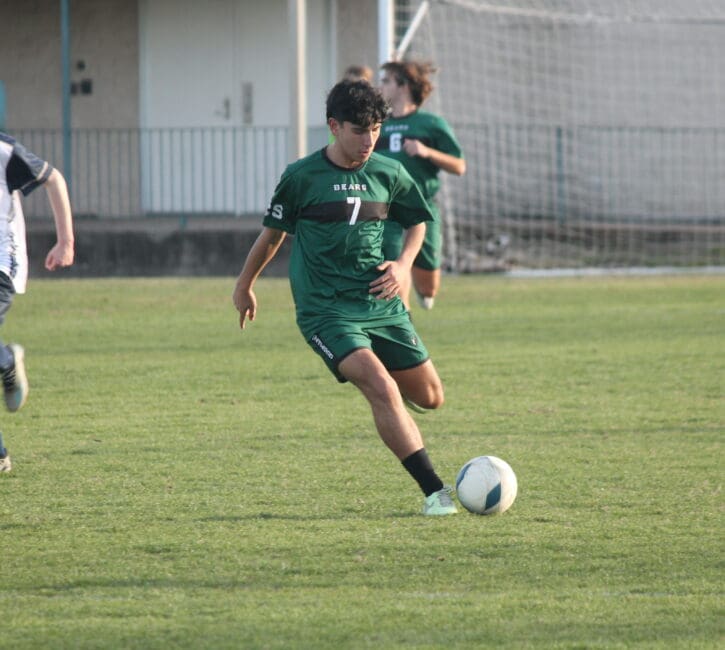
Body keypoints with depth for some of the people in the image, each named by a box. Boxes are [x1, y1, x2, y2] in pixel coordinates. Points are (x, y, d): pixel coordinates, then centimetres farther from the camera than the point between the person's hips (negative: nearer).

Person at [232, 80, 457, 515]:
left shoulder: (389, 175, 4)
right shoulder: (302, 177, -5)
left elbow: (417, 223, 20)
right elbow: (273, 233, 10)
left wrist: (403, 264, 1)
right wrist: (245, 285, 21)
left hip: (382, 304, 5)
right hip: (326, 311, -5)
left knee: (430, 397, 8)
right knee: (383, 390, -24)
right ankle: (435, 491, -22)